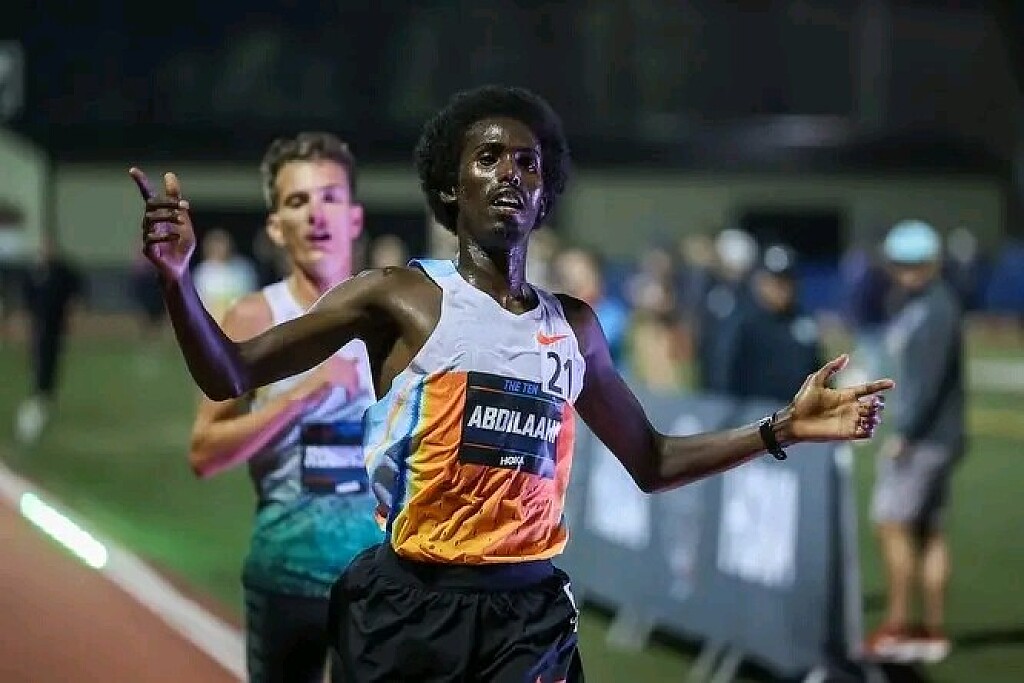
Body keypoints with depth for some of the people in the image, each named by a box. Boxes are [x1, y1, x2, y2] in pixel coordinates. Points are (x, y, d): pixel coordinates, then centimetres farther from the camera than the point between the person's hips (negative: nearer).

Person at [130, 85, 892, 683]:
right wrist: (179, 279, -21)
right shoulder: (399, 298, 0)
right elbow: (231, 377, -3)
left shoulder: (573, 327, 13)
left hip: (529, 607, 3)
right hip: (409, 601, -3)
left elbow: (650, 462, 24)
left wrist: (782, 429, 14)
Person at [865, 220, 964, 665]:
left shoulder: (936, 311, -14)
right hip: (926, 438, 10)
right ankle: (933, 630, 13)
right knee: (929, 531, 10)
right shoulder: (915, 306, 16)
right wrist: (905, 430, 16)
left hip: (926, 438, -10)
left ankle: (896, 626, -5)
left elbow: (929, 379, -21)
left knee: (893, 524, -8)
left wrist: (904, 433, -22)